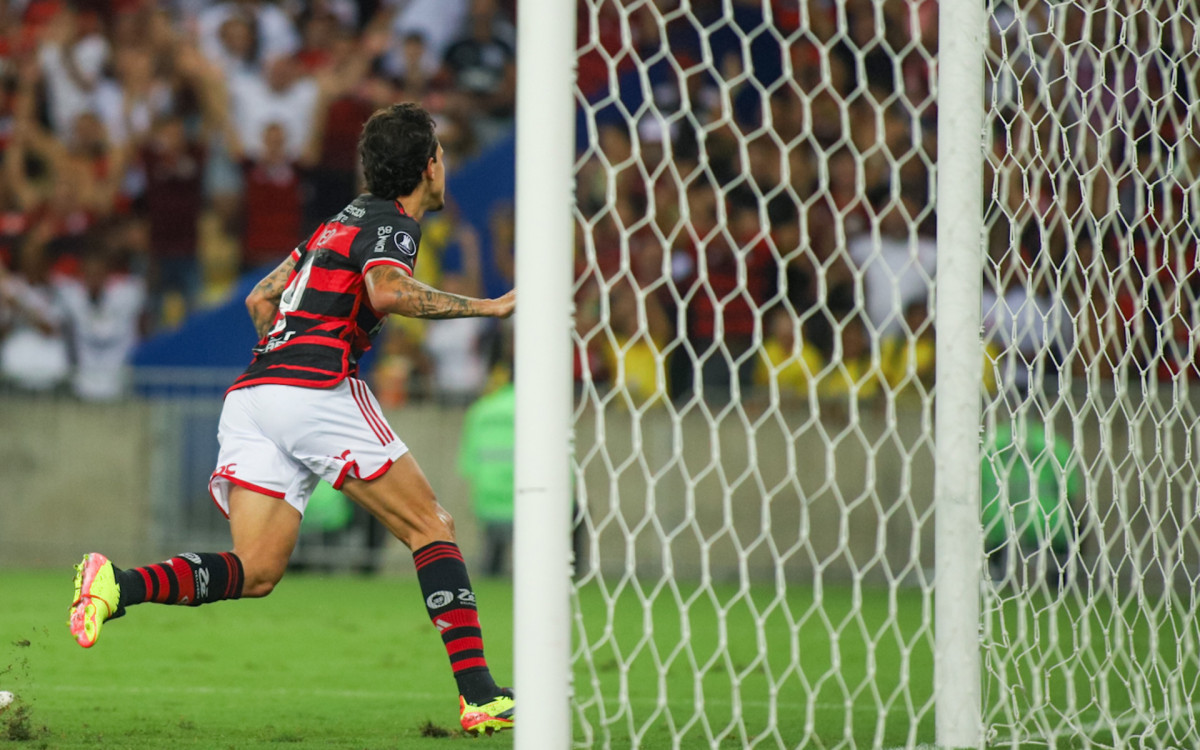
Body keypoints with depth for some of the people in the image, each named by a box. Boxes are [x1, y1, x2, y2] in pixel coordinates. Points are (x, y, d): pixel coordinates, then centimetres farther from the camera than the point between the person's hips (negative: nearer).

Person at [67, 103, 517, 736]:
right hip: (319, 392, -8)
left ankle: (118, 586, -24)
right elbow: (387, 292, -21)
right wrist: (485, 307, -14)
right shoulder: (391, 223, 1)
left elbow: (260, 299, 33)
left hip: (251, 395, 8)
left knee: (255, 572, -2)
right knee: (431, 528, 2)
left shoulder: (343, 221, 27)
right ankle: (479, 696, -5)